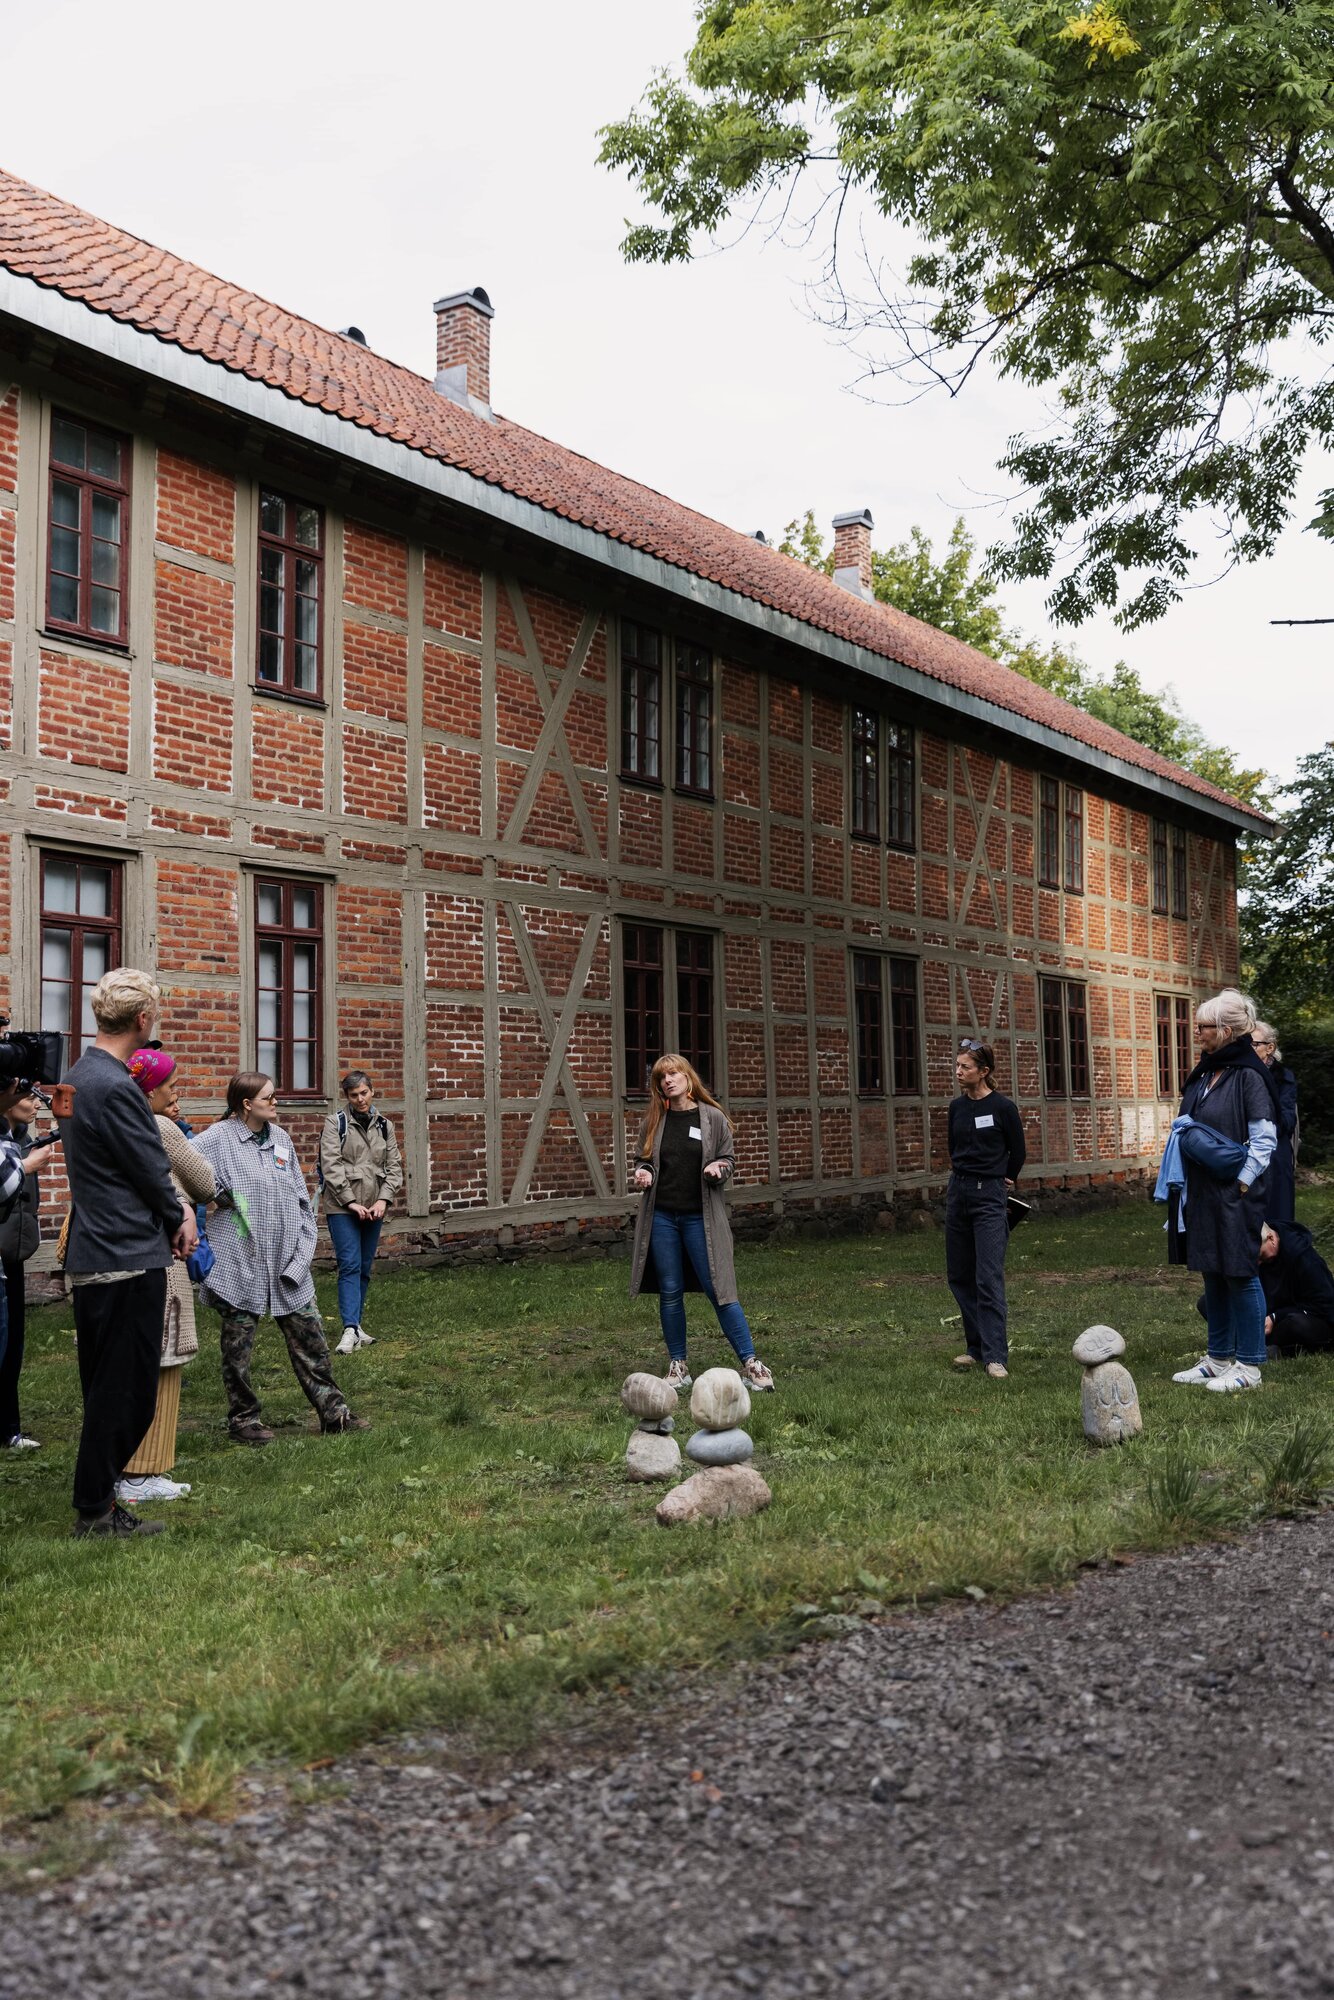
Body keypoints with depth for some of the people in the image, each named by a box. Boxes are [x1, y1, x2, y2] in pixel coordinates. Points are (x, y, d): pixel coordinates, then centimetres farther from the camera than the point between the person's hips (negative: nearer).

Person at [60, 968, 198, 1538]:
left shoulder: (78, 1078, 12)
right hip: (129, 1258, -10)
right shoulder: (116, 1087, -20)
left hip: (92, 1256, 10)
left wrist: (173, 1204, 8)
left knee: (106, 1387, 17)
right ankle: (95, 1511, 8)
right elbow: (151, 1171, -13)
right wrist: (180, 1218, 4)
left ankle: (96, 1500, 25)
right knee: (124, 1389, 0)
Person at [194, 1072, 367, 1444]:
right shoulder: (219, 1138, -8)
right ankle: (243, 1419, 20)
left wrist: (303, 1249, 6)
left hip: (286, 1260, 5)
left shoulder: (280, 1138, 11)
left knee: (310, 1337, 7)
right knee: (238, 1346, 6)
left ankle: (333, 1411, 14)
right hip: (241, 1260, -5)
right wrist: (219, 1194, -20)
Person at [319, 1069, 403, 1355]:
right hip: (342, 1208, -4)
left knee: (365, 1268, 8)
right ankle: (350, 1330, -16)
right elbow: (331, 1166, -8)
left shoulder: (384, 1125, 11)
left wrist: (383, 1199, -6)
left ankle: (356, 1325, 17)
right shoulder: (336, 1122, -1)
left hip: (373, 1209, 4)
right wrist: (351, 1202, -14)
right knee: (350, 1266, -12)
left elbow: (394, 1167, 9)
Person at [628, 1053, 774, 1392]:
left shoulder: (712, 1118, 0)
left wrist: (718, 1169, -17)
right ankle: (677, 1366, 18)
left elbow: (729, 1160, 5)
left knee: (718, 1290, -4)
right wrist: (642, 1174, -5)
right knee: (670, 1292, 7)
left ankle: (750, 1363, 4)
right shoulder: (654, 1121, 6)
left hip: (700, 1217, -3)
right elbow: (641, 1159, 17)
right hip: (662, 1216, 3)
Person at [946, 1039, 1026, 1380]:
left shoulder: (1003, 1107, -9)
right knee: (959, 1276, 9)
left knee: (989, 1278, -11)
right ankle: (978, 1348, 20)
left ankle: (996, 1356, -10)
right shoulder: (956, 1107, 7)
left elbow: (1018, 1152, 4)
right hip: (958, 1192, 6)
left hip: (989, 1197, -6)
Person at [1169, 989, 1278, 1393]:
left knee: (1240, 1275, 0)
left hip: (1235, 1194, -8)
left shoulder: (1248, 1076, -12)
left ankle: (1248, 1366, 9)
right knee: (1212, 1275, 14)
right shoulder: (1203, 1075, 11)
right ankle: (1219, 1358, 24)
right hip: (1202, 1193, 8)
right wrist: (1183, 1185, 11)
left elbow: (1264, 1139, -14)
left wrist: (1241, 1185, -16)